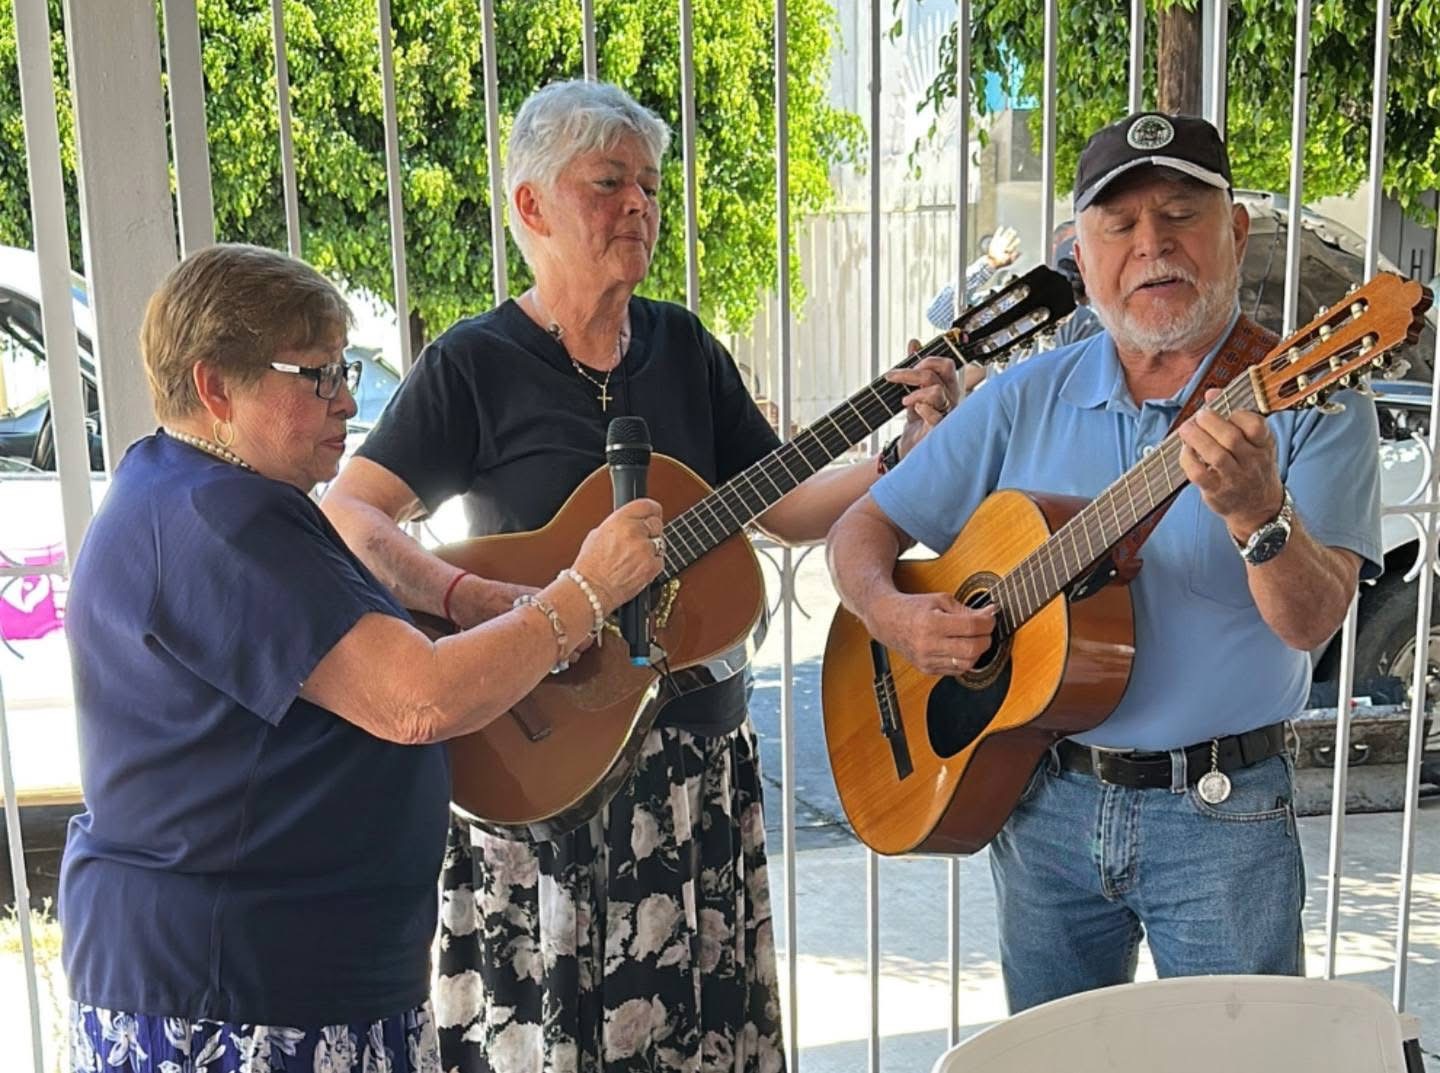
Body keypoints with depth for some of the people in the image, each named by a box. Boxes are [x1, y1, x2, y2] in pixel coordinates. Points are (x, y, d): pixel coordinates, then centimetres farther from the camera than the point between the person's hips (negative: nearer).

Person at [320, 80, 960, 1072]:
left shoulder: (683, 347, 8)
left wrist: (911, 453, -7)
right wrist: (482, 603, -29)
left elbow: (787, 507, 6)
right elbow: (348, 517, -16)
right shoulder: (474, 365, -8)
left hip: (703, 753, 5)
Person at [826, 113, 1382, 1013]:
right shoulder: (1029, 399, 2)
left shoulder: (1309, 401, -7)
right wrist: (894, 614, -15)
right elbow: (865, 527, 4)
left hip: (1223, 812, -3)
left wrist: (1257, 513, -37)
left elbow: (1312, 623, -18)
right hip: (1046, 803, 3)